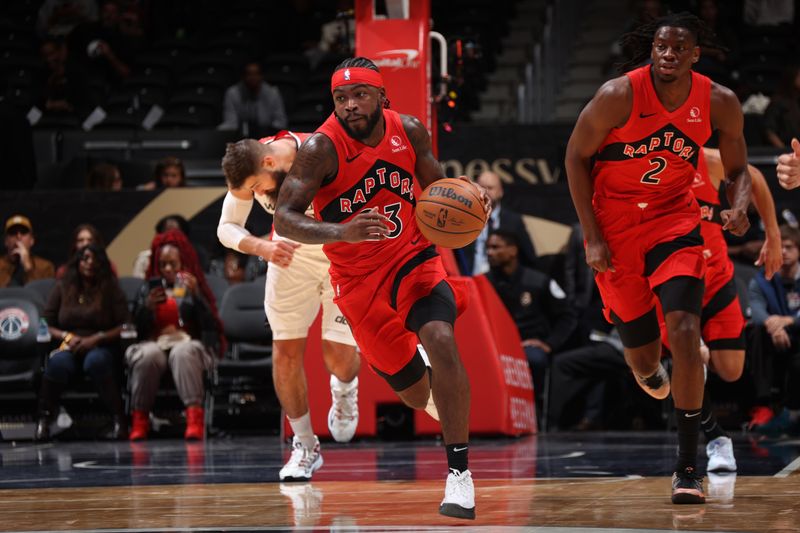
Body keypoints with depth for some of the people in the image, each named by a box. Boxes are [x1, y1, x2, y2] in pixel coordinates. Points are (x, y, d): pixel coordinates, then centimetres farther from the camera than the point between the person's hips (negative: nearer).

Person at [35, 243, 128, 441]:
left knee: (95, 361, -40)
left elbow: (125, 327, 0)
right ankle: (44, 420, -27)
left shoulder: (111, 289, 7)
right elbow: (46, 325, 10)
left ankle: (119, 420, -34)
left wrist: (96, 339, -14)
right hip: (69, 348, 1)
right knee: (58, 363, -36)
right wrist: (67, 337, -9)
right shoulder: (63, 288, 11)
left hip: (101, 348, -1)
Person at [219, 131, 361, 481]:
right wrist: (262, 248, -27)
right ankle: (304, 447, 11)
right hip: (291, 254, 3)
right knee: (286, 351, -5)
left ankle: (344, 389, 27)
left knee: (340, 356, -12)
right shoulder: (249, 171, -19)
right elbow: (227, 228, -8)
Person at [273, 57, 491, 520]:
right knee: (416, 394, 7)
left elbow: (437, 189, 9)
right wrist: (343, 231, -42)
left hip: (414, 256, 1)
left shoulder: (410, 131, -7)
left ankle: (460, 473, -26)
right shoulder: (322, 148, -19)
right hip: (359, 279, -1)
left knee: (440, 338, -30)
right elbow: (285, 219, -24)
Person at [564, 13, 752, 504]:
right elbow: (576, 156, -7)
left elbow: (738, 168, 6)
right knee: (643, 357, 6)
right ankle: (648, 372, 50)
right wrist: (592, 237, -10)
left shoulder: (719, 103, -9)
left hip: (675, 220, 1)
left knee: (685, 331, -20)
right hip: (615, 226, -1)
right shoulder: (619, 95, -18)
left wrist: (740, 208, -17)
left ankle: (688, 466, -13)